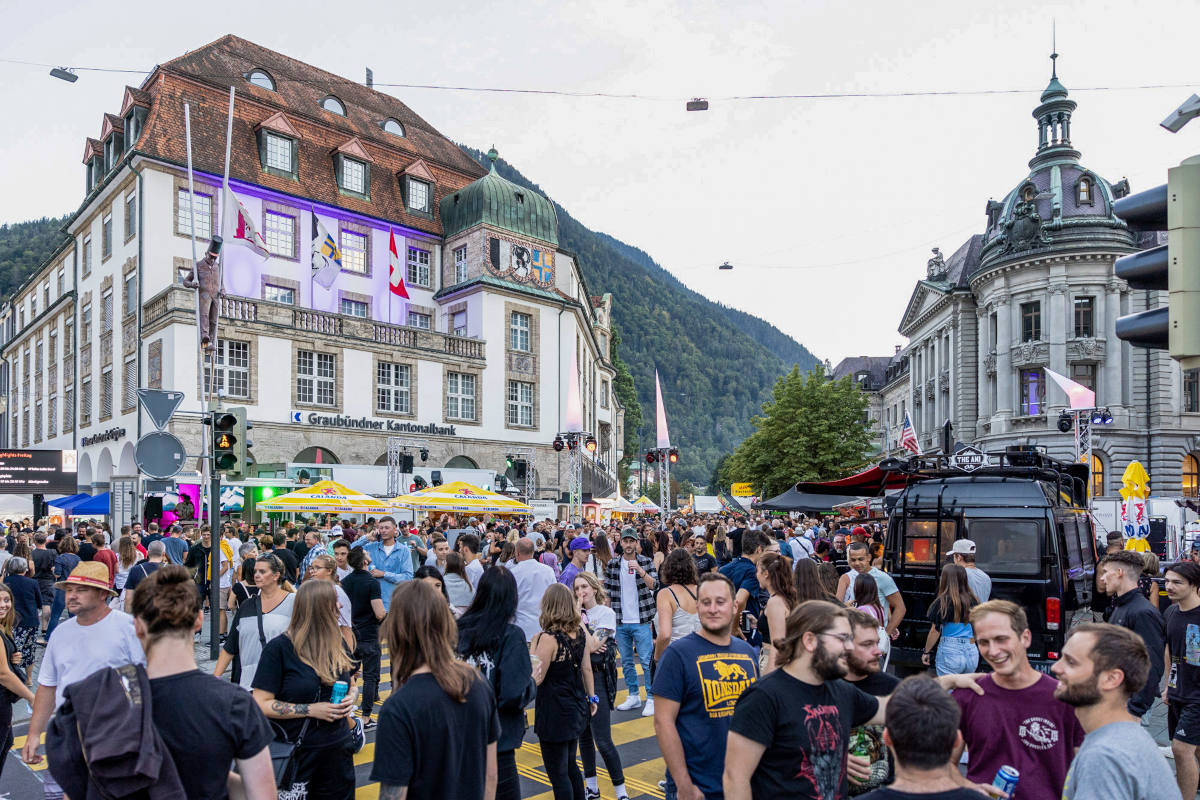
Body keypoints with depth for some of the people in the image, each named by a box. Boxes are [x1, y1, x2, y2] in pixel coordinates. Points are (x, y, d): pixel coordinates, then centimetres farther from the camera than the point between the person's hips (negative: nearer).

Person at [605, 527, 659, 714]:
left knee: (647, 661, -2)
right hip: (620, 622, 3)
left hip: (641, 621, -3)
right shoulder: (612, 565, 6)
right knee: (626, 662, 12)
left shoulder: (646, 562, -1)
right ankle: (634, 697, 25)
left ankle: (652, 699, 9)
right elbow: (607, 592, 10)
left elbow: (653, 584, -14)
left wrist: (639, 569, -27)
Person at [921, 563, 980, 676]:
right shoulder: (973, 601, 2)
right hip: (972, 652, 4)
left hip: (950, 651, -4)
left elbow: (935, 631, -7)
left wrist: (926, 652, 4)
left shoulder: (942, 601, -9)